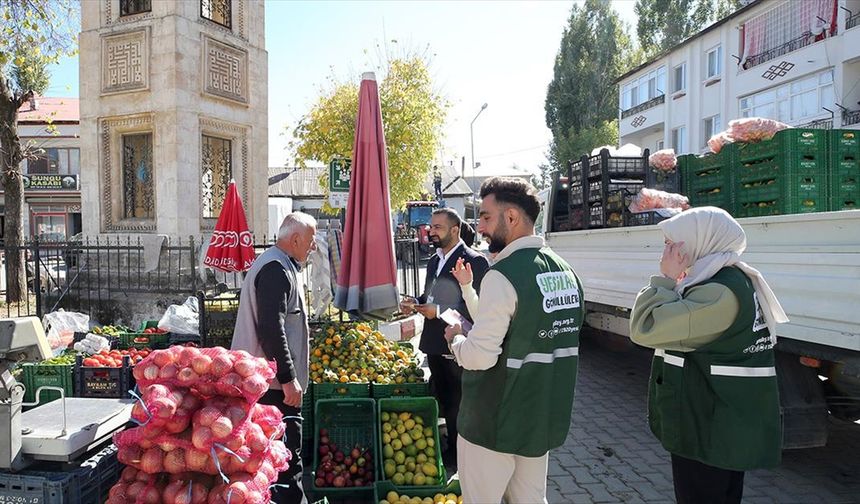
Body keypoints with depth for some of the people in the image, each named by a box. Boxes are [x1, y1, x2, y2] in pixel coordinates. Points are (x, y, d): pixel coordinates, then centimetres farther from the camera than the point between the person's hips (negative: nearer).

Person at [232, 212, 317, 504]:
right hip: (276, 382, -11)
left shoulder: (276, 264, 18)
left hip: (270, 379, 11)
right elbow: (271, 329, -24)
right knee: (287, 453, -6)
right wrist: (288, 379, -21)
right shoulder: (277, 269, -17)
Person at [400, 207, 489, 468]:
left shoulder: (474, 261, -15)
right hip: (435, 344, 8)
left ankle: (458, 454, 24)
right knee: (443, 400, 19)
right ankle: (450, 446, 35)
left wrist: (439, 311, -23)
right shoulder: (434, 260, 12)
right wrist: (417, 302, 1)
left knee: (457, 404, 6)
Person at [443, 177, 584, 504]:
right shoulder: (565, 272, 5)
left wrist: (455, 339, -4)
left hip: (495, 424, -7)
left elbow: (479, 357, -25)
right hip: (545, 417, 8)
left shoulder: (503, 275, -22)